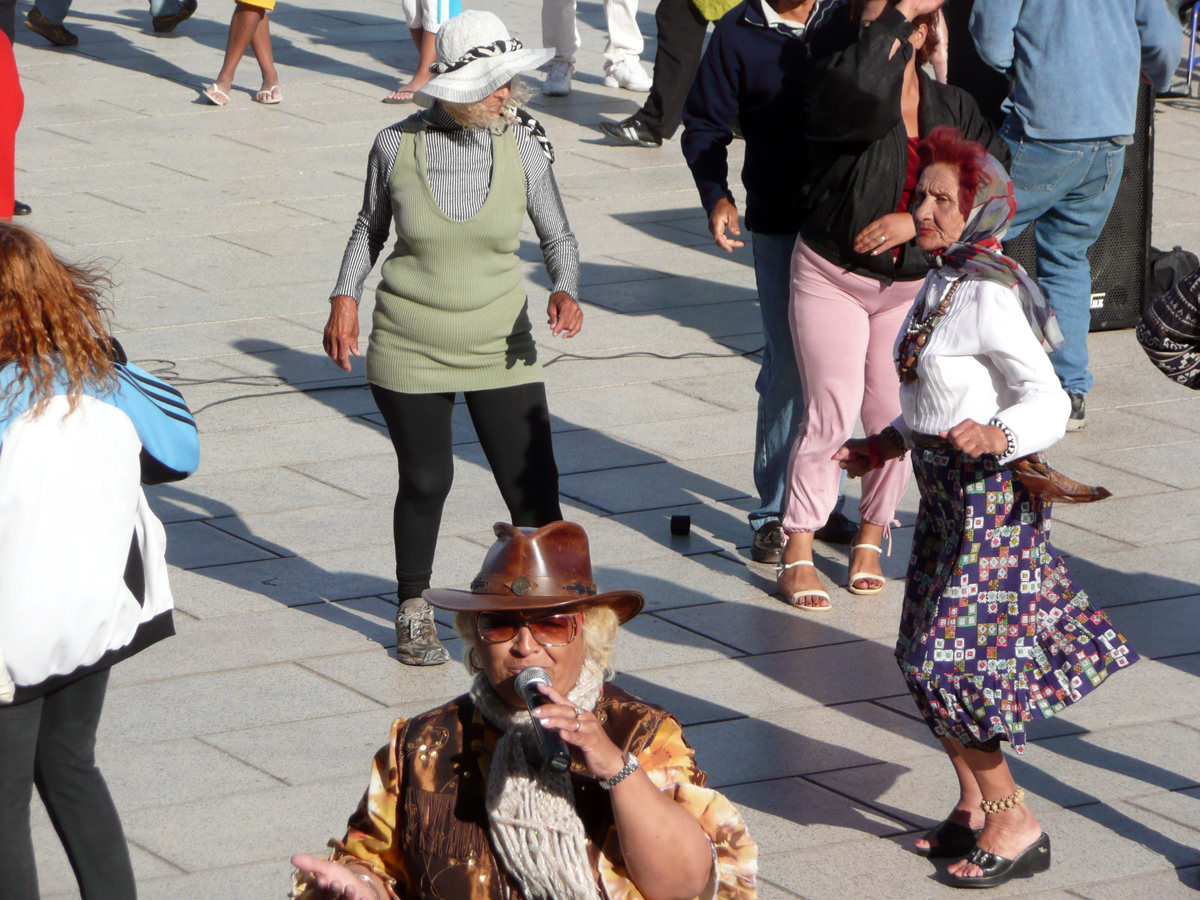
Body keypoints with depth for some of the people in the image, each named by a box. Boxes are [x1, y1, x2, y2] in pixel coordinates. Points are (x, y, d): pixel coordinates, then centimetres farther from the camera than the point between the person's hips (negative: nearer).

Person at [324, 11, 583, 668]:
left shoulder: (523, 146, -5)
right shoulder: (397, 146, -6)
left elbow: (557, 236, 6)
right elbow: (369, 228, 11)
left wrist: (564, 291, -13)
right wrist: (345, 298, 1)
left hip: (501, 347, 1)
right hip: (409, 348, -1)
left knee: (534, 487, -6)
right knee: (424, 481, 5)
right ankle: (414, 613, 27)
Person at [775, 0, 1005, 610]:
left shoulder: (954, 109, 2)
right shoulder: (836, 85, -11)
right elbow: (863, 97, -37)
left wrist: (916, 223, -15)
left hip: (914, 282, 3)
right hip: (832, 277, -3)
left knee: (893, 418, 3)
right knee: (831, 415, -10)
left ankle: (870, 539, 25)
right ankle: (797, 555, 2)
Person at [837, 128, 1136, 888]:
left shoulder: (988, 297, -20)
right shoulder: (943, 284, 9)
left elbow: (1049, 403, -25)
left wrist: (998, 437, -42)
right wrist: (886, 444, 24)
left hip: (991, 496, -9)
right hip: (948, 488, 9)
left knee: (947, 661, -7)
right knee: (924, 656, 13)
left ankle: (1015, 825, 4)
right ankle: (974, 808, 27)